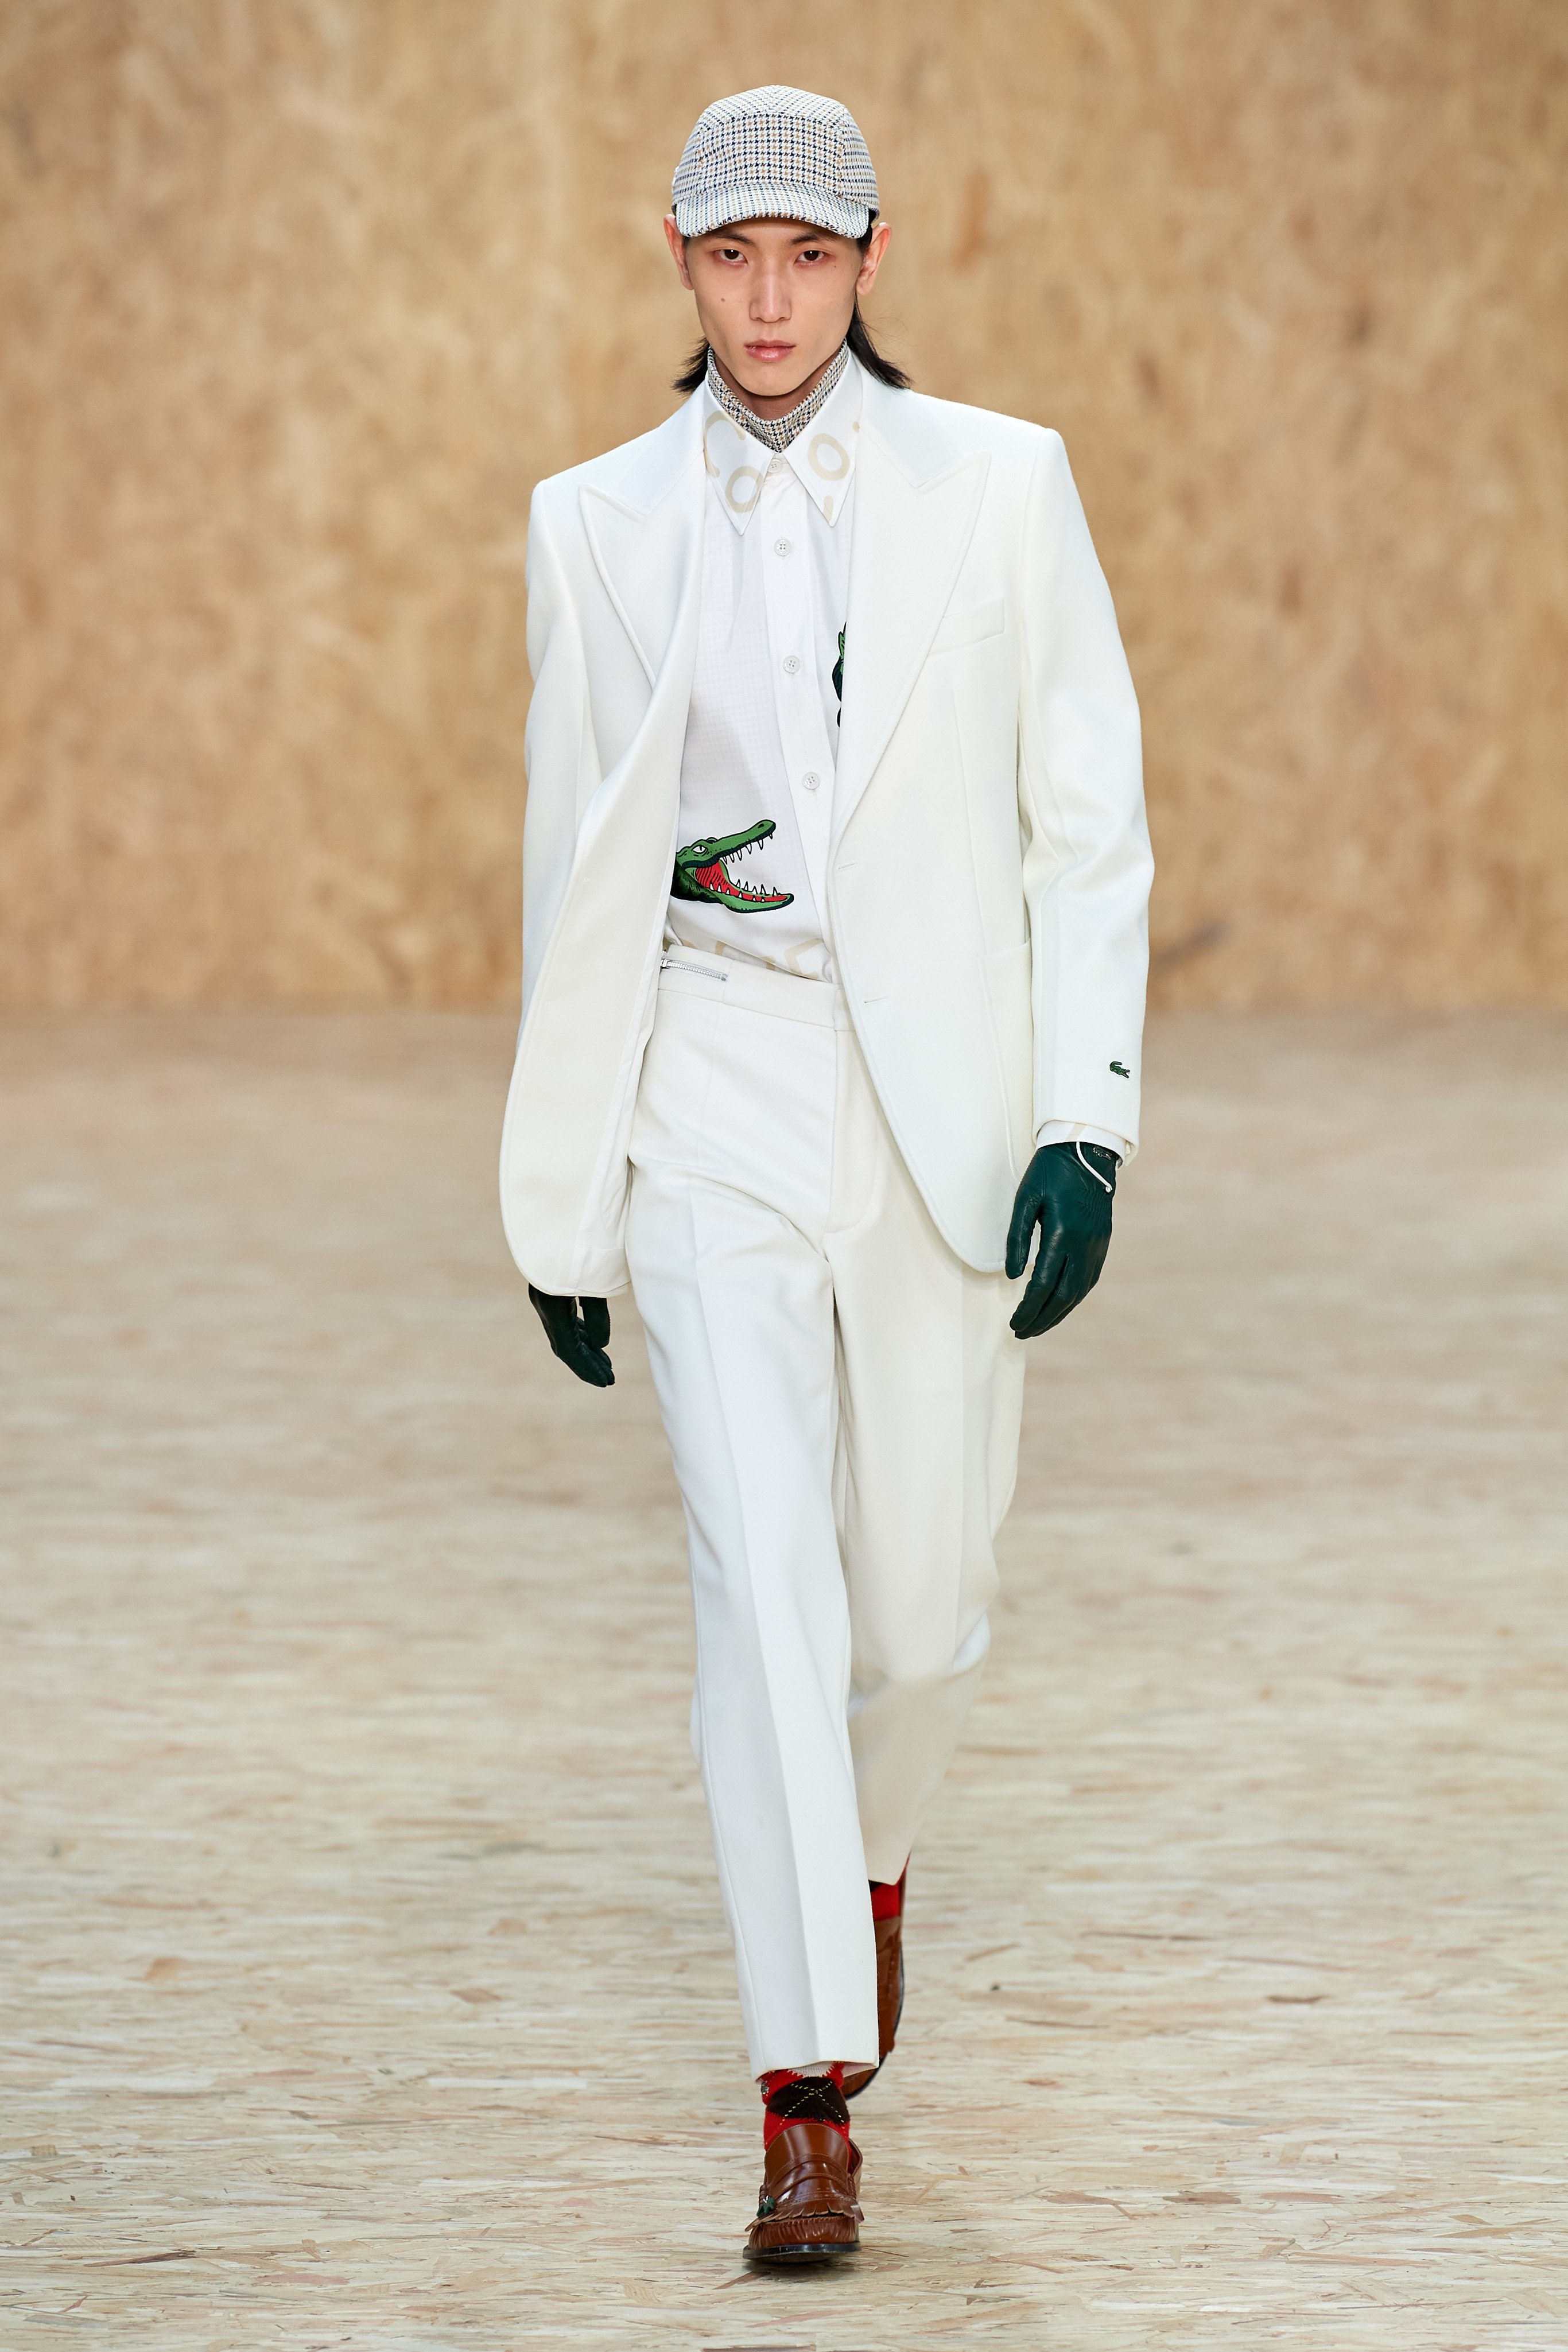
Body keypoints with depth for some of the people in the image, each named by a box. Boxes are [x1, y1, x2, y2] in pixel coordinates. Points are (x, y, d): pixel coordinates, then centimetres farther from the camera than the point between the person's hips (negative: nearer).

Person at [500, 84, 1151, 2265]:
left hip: (940, 1102, 0)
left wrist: (1084, 1126, -9)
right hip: (711, 1097, 0)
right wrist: (562, 1199, 11)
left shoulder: (999, 485, 0)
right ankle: (810, 2101, -11)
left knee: (921, 1600, 8)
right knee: (765, 1574, -13)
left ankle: (870, 1840, 43)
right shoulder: (599, 524, 5)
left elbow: (1091, 827, 1)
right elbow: (573, 858, 11)